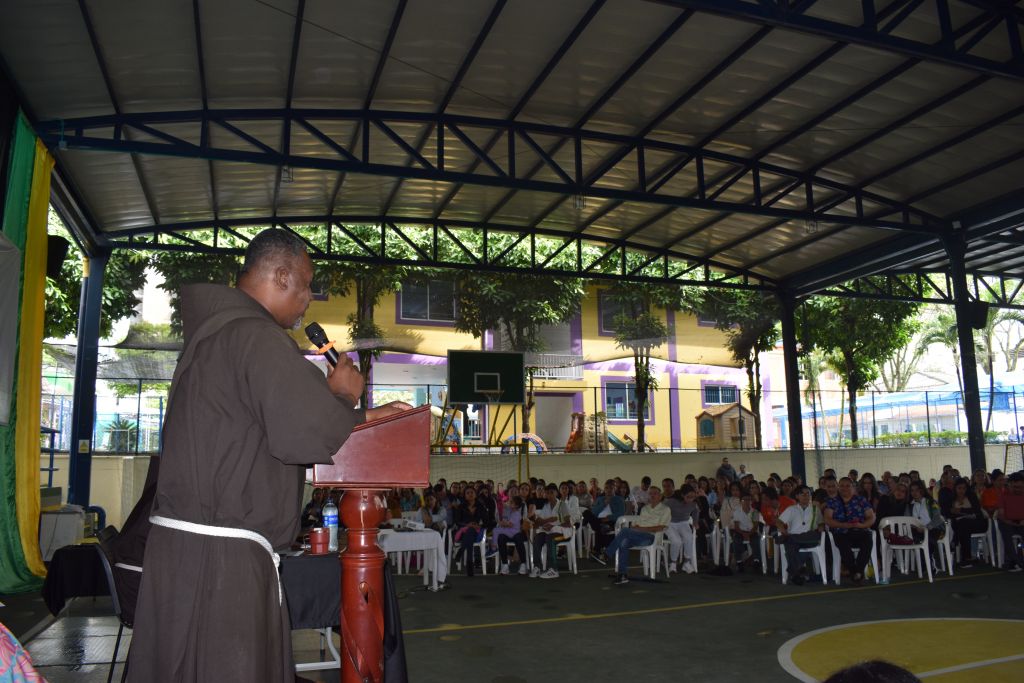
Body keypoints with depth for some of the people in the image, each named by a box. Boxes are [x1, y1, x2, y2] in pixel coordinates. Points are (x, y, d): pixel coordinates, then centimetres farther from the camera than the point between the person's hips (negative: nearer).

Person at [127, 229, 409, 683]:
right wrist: (343, 396, -6)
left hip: (181, 542, 10)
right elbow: (307, 434, -27)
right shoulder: (257, 337, -17)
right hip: (220, 557, -10)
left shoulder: (214, 331, 17)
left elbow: (281, 417, 23)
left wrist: (362, 416, 19)